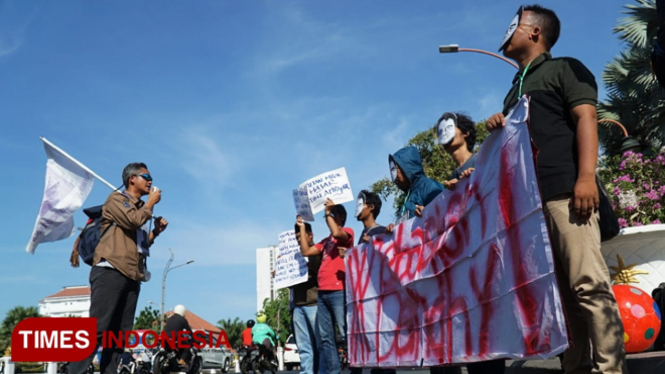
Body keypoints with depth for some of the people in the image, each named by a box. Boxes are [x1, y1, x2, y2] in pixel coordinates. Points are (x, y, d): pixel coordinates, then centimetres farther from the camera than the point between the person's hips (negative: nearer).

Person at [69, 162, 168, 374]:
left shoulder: (141, 209, 25)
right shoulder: (116, 199, 4)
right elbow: (133, 220, -14)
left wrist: (156, 231, 13)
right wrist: (151, 202, 1)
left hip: (132, 275, 8)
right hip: (111, 271, -8)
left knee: (120, 334, 2)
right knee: (98, 328, -16)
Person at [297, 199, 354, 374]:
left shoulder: (347, 232, 5)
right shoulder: (326, 241, 25)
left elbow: (337, 233, -18)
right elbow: (305, 251, 20)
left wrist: (328, 212, -5)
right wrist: (302, 227, 20)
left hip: (338, 292, -8)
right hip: (322, 293, 8)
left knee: (346, 334, -9)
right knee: (325, 337, 4)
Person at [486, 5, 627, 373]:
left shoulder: (564, 69, 7)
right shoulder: (514, 89, 28)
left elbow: (586, 119, -6)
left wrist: (586, 177, -20)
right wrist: (499, 126, 10)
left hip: (565, 192, -7)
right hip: (527, 198, 7)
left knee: (588, 284, -13)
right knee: (561, 289, 6)